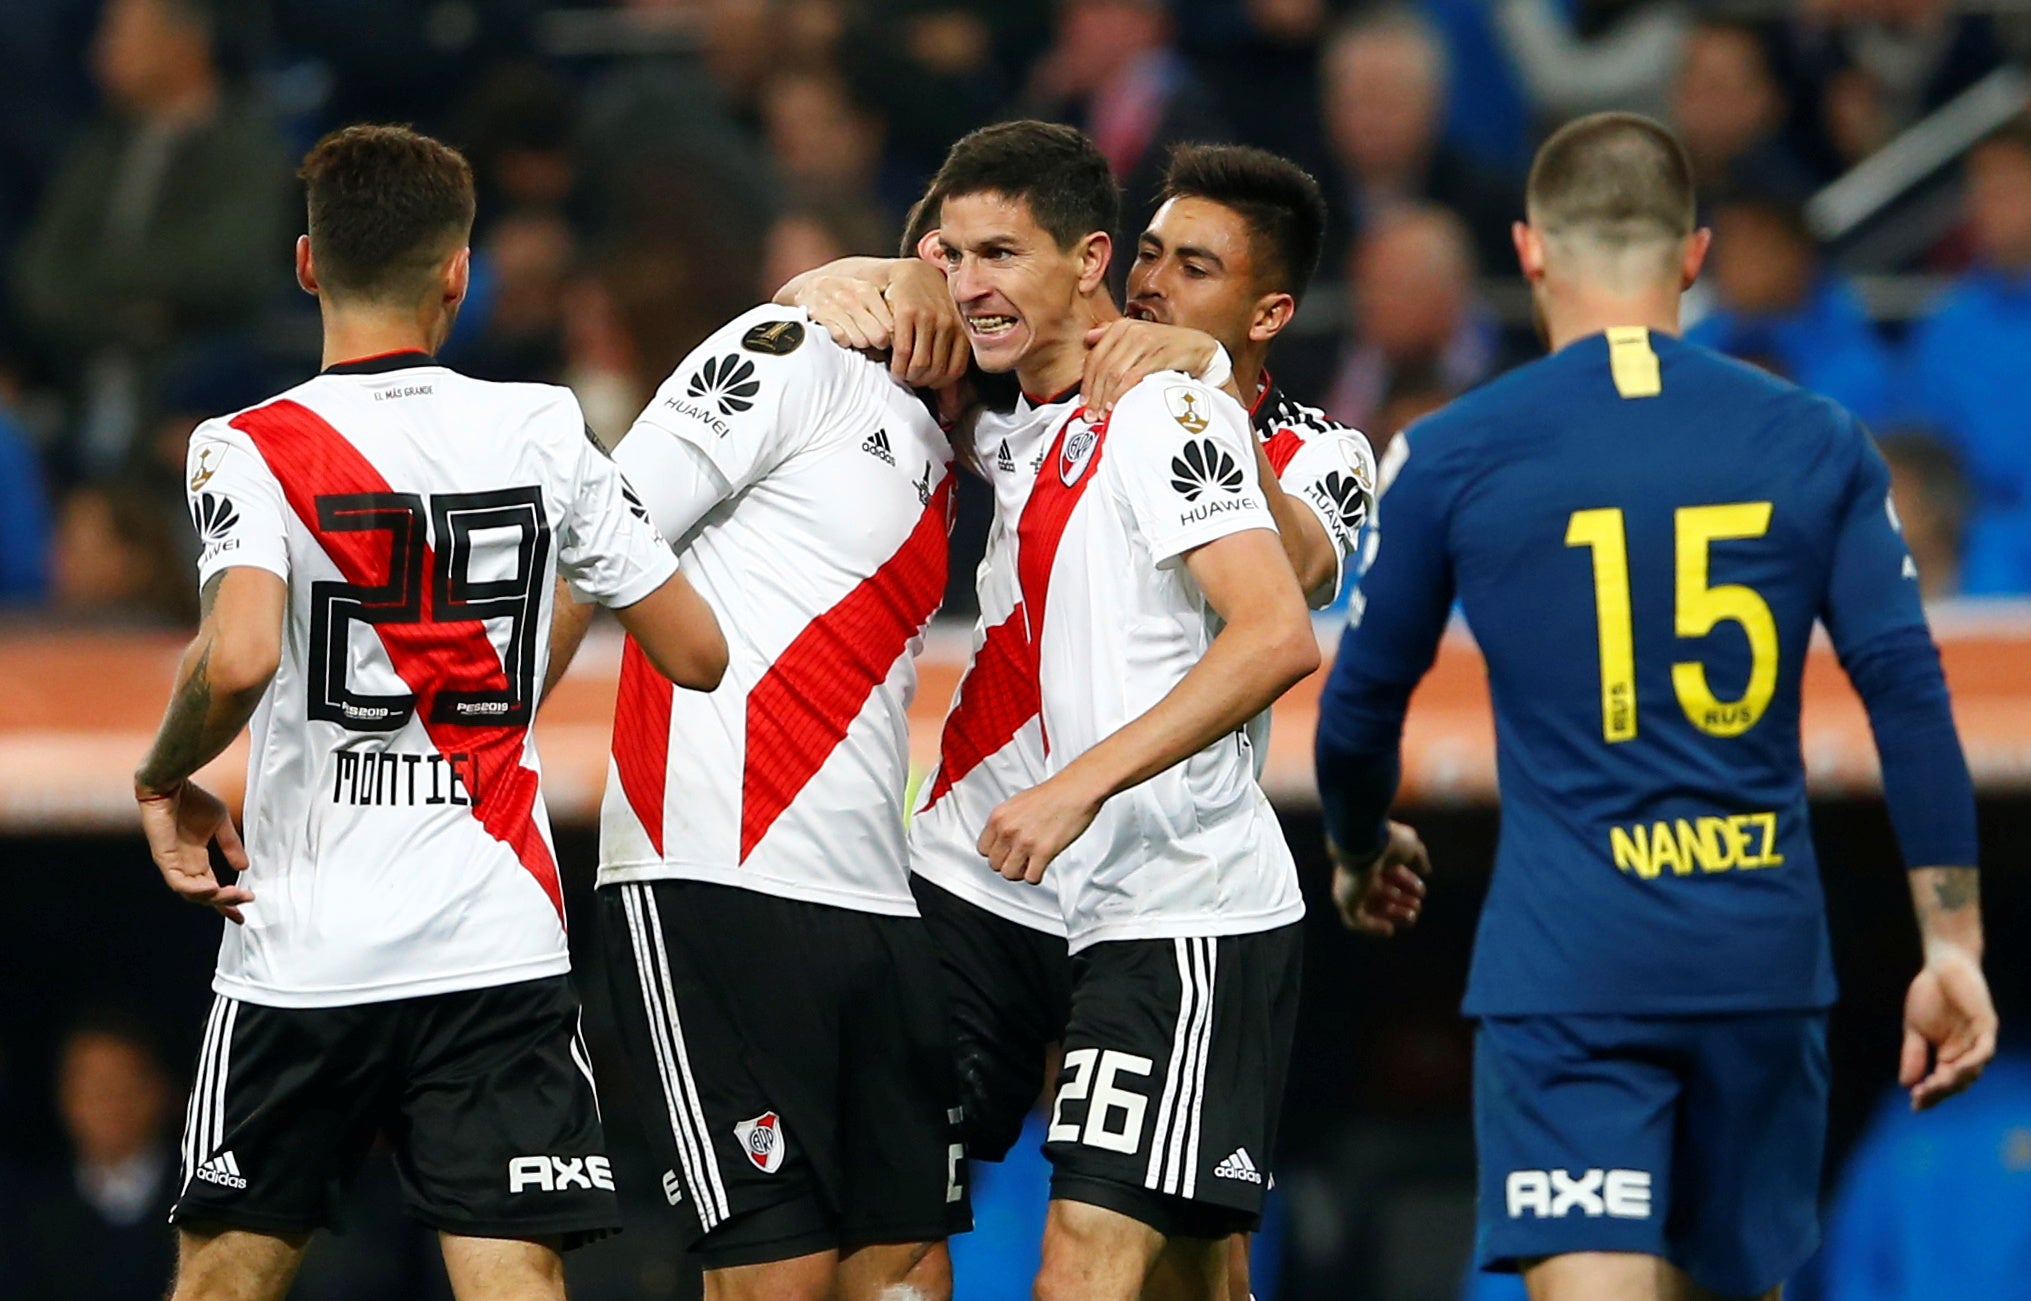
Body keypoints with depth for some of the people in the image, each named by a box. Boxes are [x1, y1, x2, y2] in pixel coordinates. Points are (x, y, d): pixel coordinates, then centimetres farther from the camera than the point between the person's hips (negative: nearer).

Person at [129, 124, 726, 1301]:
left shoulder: (249, 450, -6)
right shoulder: (545, 430, 2)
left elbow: (236, 662, -23)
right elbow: (699, 655, 5)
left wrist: (167, 782, -3)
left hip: (302, 950, -1)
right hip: (501, 950, 1)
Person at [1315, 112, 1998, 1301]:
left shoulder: (1450, 457, 0)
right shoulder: (1817, 444, 5)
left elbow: (1362, 705, 9)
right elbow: (1909, 691, -1)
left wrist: (1360, 857, 30)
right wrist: (1953, 943, 2)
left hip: (1565, 969, -3)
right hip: (1763, 956, 3)